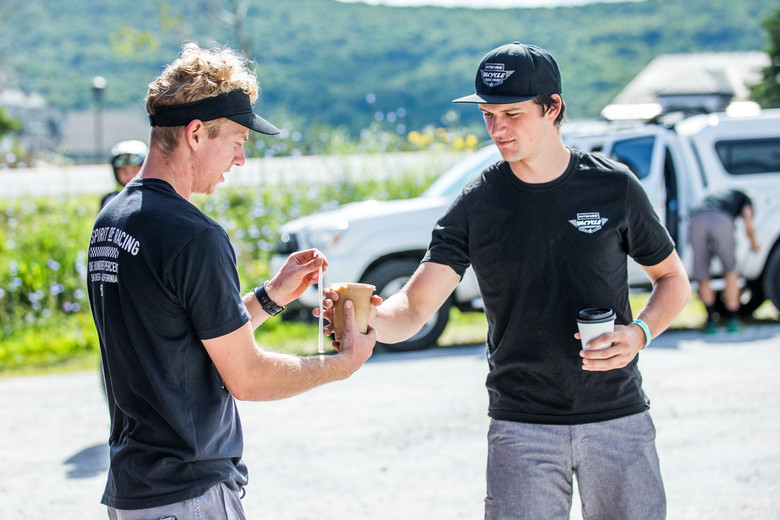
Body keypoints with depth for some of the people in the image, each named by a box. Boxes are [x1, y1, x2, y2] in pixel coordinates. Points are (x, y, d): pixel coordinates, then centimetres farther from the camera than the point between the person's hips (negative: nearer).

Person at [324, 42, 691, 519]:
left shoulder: (613, 187, -2)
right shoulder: (475, 207, -3)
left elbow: (673, 278, 10)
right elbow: (414, 309, -11)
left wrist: (640, 333, -10)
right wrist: (369, 317, -34)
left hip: (617, 418, 1)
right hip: (521, 425, 0)